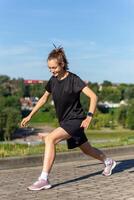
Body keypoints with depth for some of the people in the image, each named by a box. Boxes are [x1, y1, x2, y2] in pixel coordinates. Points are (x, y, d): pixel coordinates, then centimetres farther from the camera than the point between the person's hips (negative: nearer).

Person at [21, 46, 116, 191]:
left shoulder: (73, 79, -15)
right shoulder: (53, 80, 3)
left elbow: (93, 96, -18)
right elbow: (44, 98, 16)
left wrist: (89, 116, -27)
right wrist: (30, 116, 14)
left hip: (75, 120, -7)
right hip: (65, 121, 7)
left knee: (50, 139, -26)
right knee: (87, 149, 21)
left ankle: (44, 179, -25)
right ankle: (108, 162, 48)